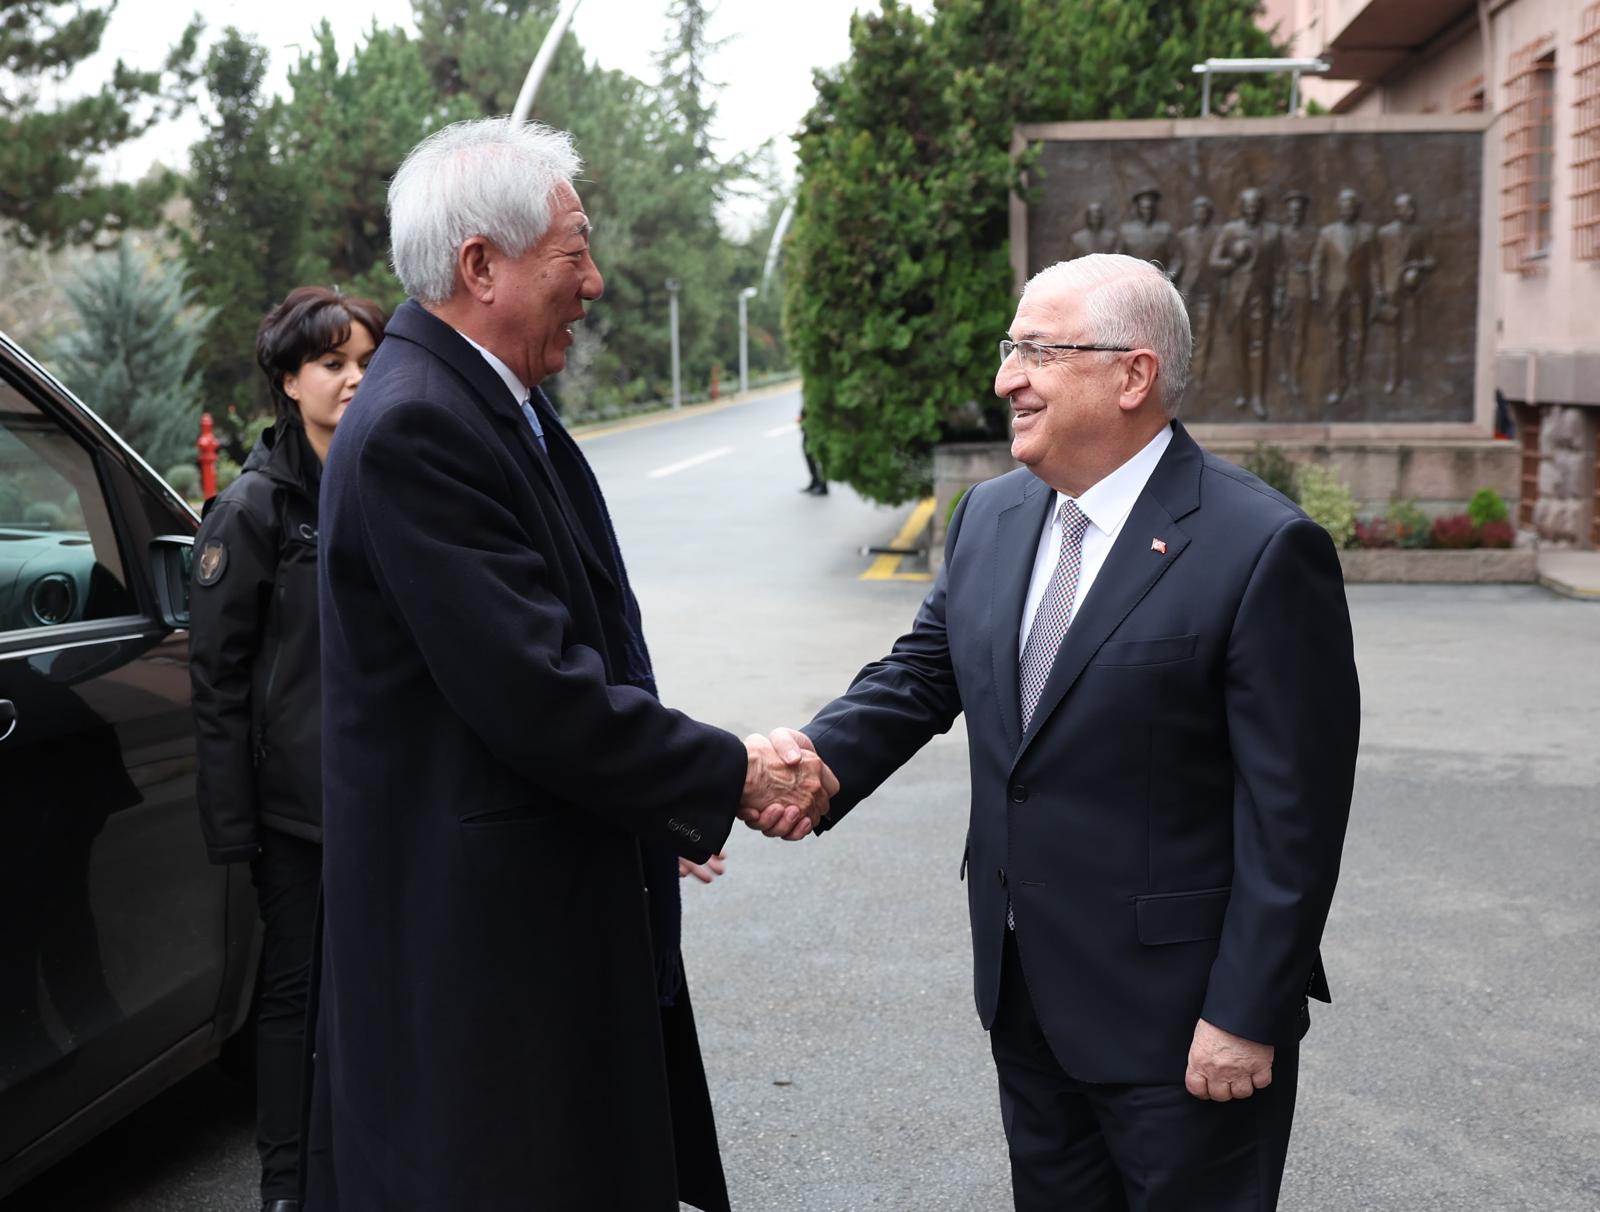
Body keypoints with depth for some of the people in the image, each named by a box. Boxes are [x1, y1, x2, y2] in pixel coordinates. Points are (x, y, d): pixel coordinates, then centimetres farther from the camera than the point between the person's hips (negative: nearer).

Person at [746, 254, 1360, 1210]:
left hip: (1177, 1019, -6)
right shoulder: (991, 518, 4)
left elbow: (1294, 812, -18)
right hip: (1027, 991, 7)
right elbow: (924, 671, 9)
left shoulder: (1264, 549, -18)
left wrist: (1246, 1018, -17)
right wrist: (822, 754, -12)